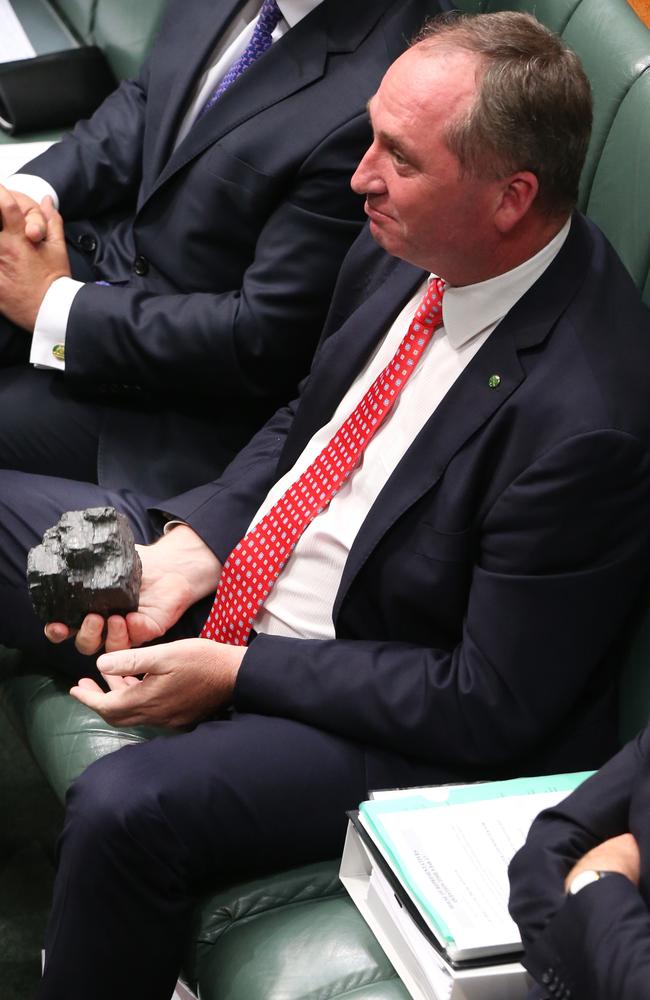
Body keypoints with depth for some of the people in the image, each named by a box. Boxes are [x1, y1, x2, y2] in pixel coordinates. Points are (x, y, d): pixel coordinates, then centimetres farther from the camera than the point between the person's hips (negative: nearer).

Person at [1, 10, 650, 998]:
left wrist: (236, 672, -19)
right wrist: (189, 549, -6)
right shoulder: (403, 250, -6)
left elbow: (492, 706, -23)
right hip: (236, 574, 9)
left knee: (124, 809, -30)